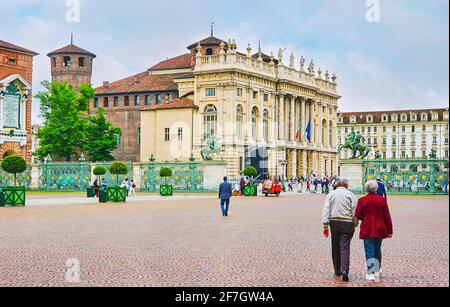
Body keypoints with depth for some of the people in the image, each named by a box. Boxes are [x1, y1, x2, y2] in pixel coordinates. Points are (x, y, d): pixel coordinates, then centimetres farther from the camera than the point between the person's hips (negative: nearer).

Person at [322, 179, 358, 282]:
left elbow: (326, 210, 2)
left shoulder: (331, 194, 8)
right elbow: (354, 211, -2)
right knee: (345, 247, -4)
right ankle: (344, 270, -17)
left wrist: (325, 225, 2)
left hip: (334, 222, 2)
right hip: (347, 223, -2)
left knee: (335, 247, 13)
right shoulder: (350, 195, 2)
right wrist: (354, 225, 7)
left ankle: (337, 271, 20)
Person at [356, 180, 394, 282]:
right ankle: (377, 270, 28)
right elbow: (387, 216, 1)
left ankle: (371, 274, -10)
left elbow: (358, 216, -4)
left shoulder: (362, 200, -7)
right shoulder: (382, 199, -1)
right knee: (377, 250, 19)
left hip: (367, 230, -2)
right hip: (380, 229, 3)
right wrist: (390, 230, 8)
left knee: (369, 251, -2)